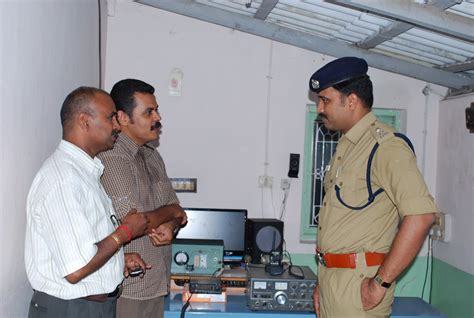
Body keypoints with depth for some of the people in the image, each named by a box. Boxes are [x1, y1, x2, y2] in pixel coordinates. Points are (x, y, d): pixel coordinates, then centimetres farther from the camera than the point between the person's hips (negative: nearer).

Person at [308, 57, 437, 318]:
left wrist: (380, 284, -20)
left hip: (358, 281, -8)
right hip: (332, 277, 8)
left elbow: (421, 215, -24)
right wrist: (324, 281, 16)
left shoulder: (385, 145, -14)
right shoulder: (345, 147, 14)